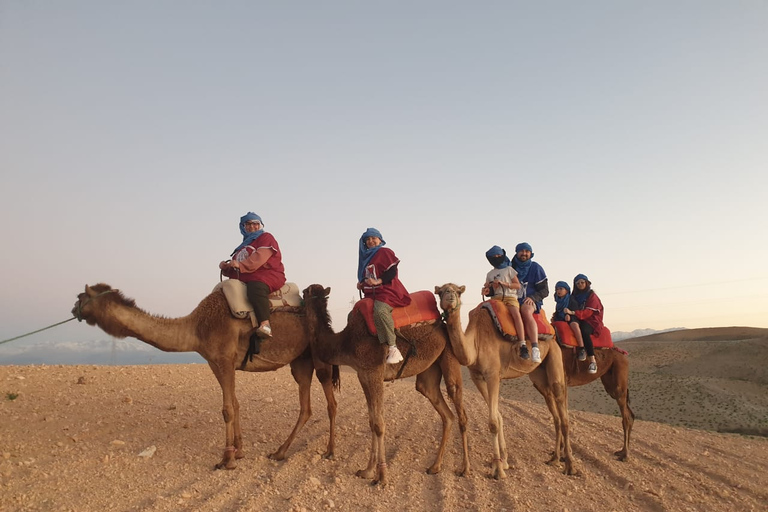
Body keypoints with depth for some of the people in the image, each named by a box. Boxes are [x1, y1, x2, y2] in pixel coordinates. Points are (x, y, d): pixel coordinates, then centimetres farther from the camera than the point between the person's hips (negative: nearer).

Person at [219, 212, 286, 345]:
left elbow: (259, 257, -13)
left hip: (268, 275, -9)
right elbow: (235, 270, 27)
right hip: (246, 279, 9)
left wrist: (240, 265, -22)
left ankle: (265, 325, -47)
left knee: (255, 287, -39)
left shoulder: (266, 238, 7)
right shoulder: (244, 245, 29)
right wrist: (226, 267, 5)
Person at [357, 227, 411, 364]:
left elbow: (392, 272, -11)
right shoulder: (365, 257, 23)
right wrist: (361, 284, 11)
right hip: (371, 294, 10)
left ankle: (393, 348, -36)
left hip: (387, 291, -10)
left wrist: (378, 281, -21)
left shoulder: (384, 252, 0)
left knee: (380, 311, -37)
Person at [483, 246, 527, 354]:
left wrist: (503, 283, -7)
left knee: (516, 314, -34)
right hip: (495, 298, 4)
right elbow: (487, 288, 21)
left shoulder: (509, 269, 14)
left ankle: (523, 345, -38)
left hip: (510, 297, -3)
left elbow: (518, 285, 6)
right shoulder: (490, 274, 23)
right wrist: (487, 290, -4)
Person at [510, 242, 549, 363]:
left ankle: (535, 349, -45)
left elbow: (544, 290, 5)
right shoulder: (512, 267, 14)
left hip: (531, 301, -3)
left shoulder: (536, 268, 7)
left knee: (526, 310, -38)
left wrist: (532, 298, -13)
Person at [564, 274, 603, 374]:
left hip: (591, 321, -6)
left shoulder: (591, 295, 0)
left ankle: (593, 361, -39)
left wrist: (572, 312, -28)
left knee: (584, 331, -35)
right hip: (578, 320, 6)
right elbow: (571, 309, 14)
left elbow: (588, 312, -13)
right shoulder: (574, 295, 16)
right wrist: (567, 314, -11)